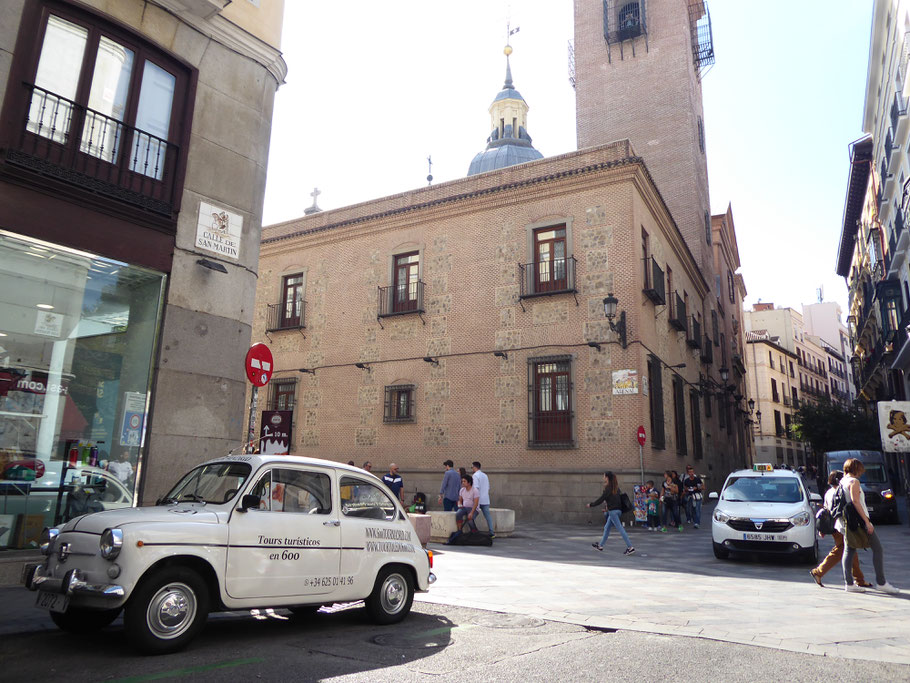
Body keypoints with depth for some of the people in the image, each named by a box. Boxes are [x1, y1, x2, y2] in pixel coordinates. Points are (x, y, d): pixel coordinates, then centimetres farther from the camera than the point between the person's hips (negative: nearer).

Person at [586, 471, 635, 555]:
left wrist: (591, 505, 0)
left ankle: (630, 547, -9)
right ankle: (600, 546, 25)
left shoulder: (608, 488, -14)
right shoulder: (616, 487, 10)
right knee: (606, 528, 16)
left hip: (613, 511, -9)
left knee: (620, 529, -7)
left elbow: (601, 499, -12)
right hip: (618, 510, 9)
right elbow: (620, 496, 17)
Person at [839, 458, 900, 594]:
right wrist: (867, 522, -19)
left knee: (848, 551, 6)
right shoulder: (854, 481, -11)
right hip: (858, 520, -8)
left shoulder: (842, 481, 13)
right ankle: (881, 582, 3)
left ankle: (849, 583, 5)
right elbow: (855, 501, -20)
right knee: (878, 549, 1)